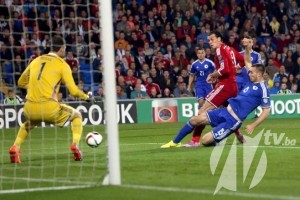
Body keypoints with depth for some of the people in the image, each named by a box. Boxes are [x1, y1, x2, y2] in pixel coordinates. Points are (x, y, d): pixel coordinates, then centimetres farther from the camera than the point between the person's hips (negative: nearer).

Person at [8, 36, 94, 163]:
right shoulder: (62, 64, 4)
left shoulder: (36, 61, 17)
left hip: (30, 108, 4)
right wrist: (87, 97, 18)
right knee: (76, 115, 22)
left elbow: (21, 83, 27)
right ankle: (75, 145, 0)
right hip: (49, 108, -4)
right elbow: (73, 91, -1)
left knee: (28, 123, 38)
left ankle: (15, 147, 13)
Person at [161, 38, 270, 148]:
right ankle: (175, 142, 12)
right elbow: (247, 61, 25)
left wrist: (253, 125, -16)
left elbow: (266, 111, -13)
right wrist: (247, 48, 11)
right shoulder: (252, 80, 11)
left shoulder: (262, 89, -12)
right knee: (196, 119, -1)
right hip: (226, 111, 8)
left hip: (233, 120, -8)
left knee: (206, 140, -16)